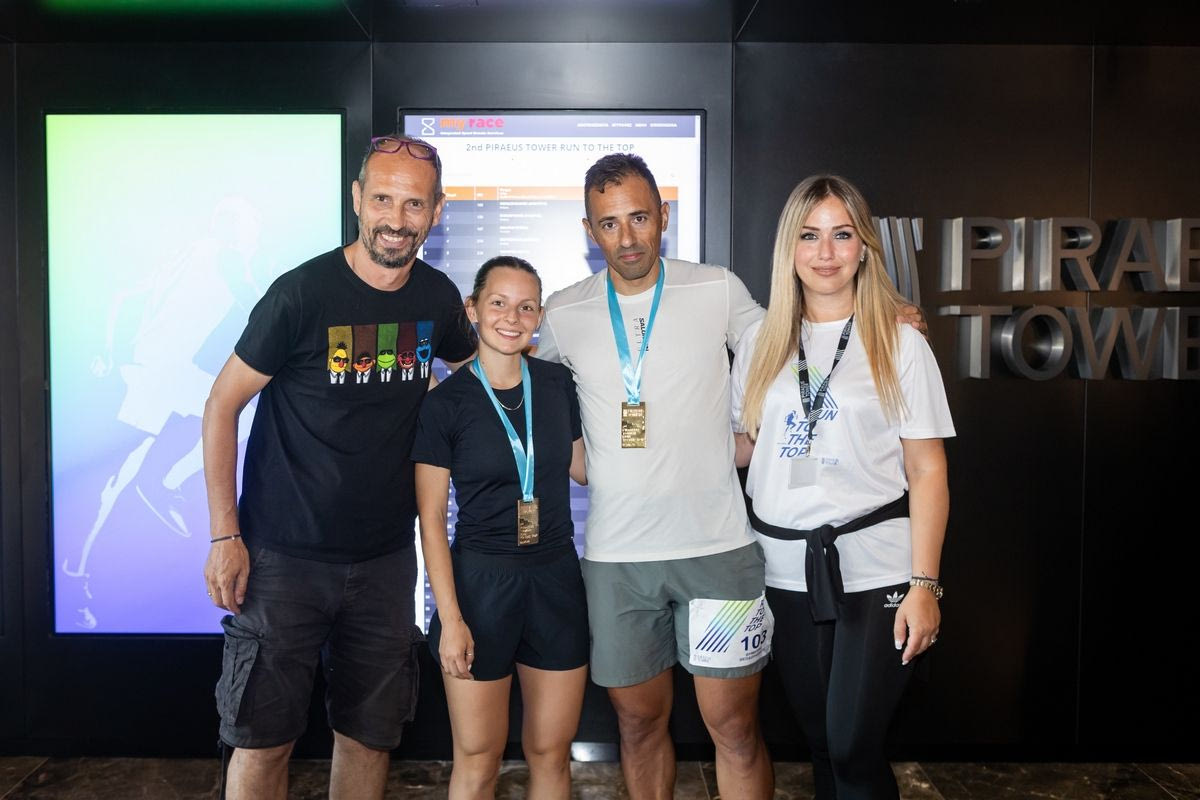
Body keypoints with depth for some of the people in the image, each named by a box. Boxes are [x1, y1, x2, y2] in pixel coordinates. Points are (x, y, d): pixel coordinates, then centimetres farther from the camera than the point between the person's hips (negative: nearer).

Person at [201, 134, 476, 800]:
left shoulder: (438, 297, 1)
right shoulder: (304, 292, -13)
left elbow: (476, 363, 23)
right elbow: (222, 404, -7)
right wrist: (225, 535, -10)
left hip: (386, 559, 4)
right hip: (285, 556, -4)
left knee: (370, 738, 14)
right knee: (263, 741, 4)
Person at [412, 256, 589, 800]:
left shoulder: (558, 384, 3)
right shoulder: (445, 402, -8)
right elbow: (431, 520, -7)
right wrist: (450, 619, -10)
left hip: (556, 580, 4)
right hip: (481, 581, -3)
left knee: (551, 753, 14)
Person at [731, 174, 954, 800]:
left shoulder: (899, 344, -2)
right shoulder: (761, 343, 7)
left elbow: (927, 471, -3)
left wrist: (924, 584, -9)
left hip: (874, 571, -3)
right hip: (785, 568, 4)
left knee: (853, 749, -4)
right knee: (820, 742, 14)